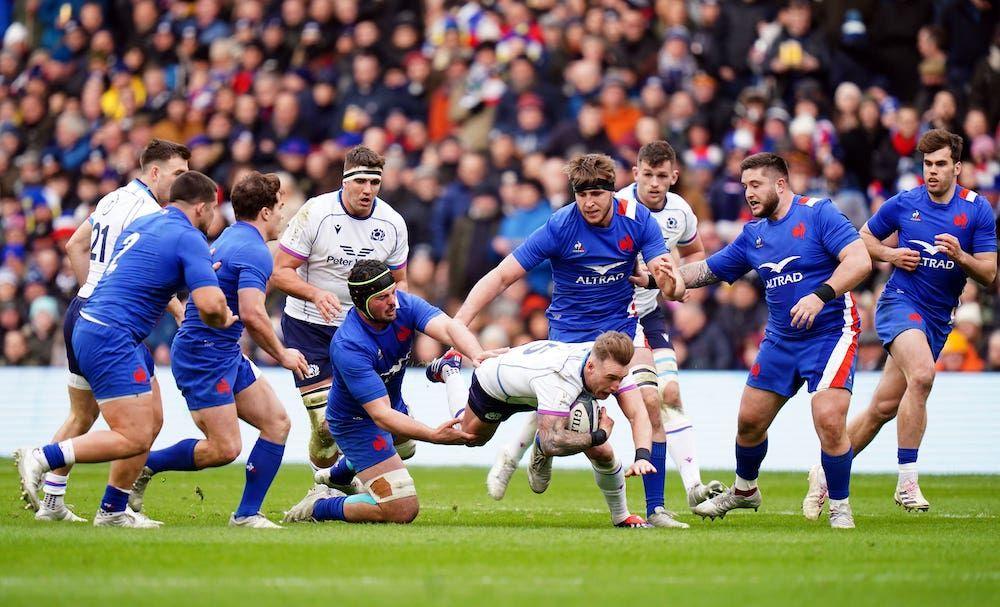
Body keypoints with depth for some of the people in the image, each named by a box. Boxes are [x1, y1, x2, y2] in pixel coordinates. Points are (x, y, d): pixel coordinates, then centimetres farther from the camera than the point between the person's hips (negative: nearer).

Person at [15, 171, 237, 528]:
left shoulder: (142, 224, 17)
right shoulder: (189, 239, -10)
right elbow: (210, 304, -21)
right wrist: (223, 321, 3)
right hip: (111, 340, -10)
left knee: (152, 421, 16)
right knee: (135, 438, -11)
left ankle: (113, 511, 19)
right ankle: (41, 459, -16)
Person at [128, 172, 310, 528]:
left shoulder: (230, 239, 16)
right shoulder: (255, 251, -16)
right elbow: (252, 314, -27)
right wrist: (281, 355, -12)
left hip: (226, 353, 11)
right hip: (204, 355, -11)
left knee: (277, 422, 5)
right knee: (224, 449, -13)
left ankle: (247, 514, 5)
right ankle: (145, 465, 5)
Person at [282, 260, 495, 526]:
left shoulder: (403, 304, -20)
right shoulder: (348, 346, -38)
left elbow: (448, 327, -36)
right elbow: (381, 416, -41)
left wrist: (477, 354, -58)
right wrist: (434, 435, -52)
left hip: (394, 406, 8)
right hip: (357, 421, -8)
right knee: (402, 510, -17)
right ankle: (319, 506, 3)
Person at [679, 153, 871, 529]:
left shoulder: (818, 214, -10)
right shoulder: (753, 234, 10)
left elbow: (860, 261, -19)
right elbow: (707, 271, 19)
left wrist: (820, 295, -31)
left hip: (831, 333, -7)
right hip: (781, 340, 7)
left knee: (829, 420, -20)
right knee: (749, 419, 10)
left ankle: (840, 506, -3)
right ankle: (744, 489, 37)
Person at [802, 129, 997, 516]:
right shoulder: (903, 204, 1)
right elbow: (864, 238, 17)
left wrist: (960, 255, -21)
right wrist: (891, 254, -3)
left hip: (938, 320, 3)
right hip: (901, 301, -3)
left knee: (883, 409, 4)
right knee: (921, 374, -31)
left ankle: (825, 474, 21)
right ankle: (907, 481, -27)